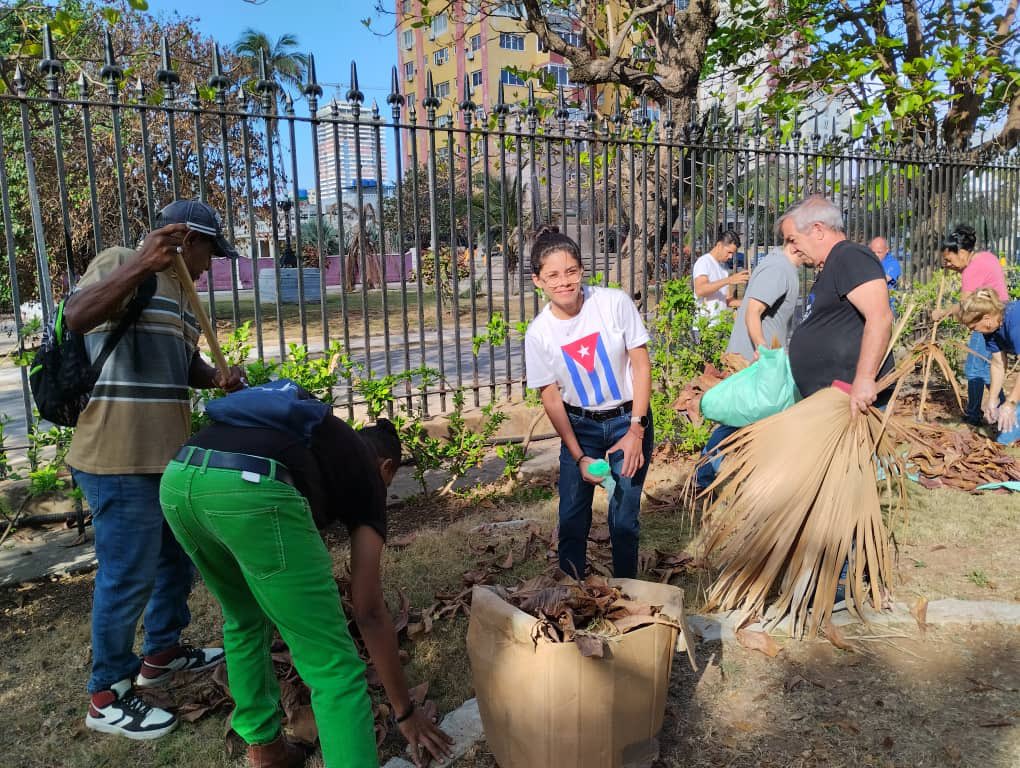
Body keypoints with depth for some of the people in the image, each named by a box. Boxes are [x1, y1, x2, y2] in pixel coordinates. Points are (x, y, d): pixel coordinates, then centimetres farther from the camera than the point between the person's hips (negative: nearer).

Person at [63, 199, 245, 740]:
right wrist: (142, 265, -35)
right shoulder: (119, 264, -9)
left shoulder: (177, 290, 17)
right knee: (128, 577, 0)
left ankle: (162, 652, 39)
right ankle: (107, 697, 17)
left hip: (166, 453, 10)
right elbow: (77, 317, -26)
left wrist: (218, 380, 2)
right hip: (119, 457, -10)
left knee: (177, 558, 21)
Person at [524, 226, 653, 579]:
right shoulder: (538, 333, -11)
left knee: (623, 518, 1)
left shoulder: (615, 303, -16)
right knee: (572, 517, 3)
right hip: (579, 425, 2)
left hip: (628, 420, -1)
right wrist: (578, 457, -7)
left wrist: (636, 430, -15)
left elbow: (641, 364, -10)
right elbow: (551, 396, -4)